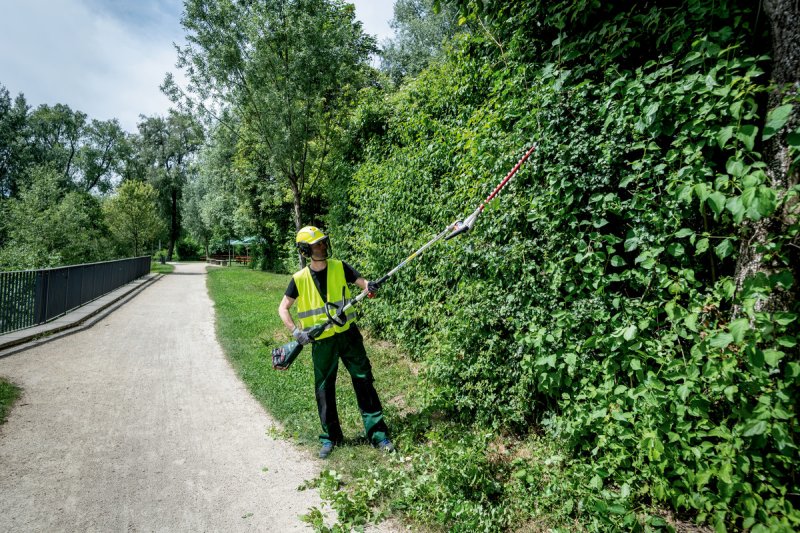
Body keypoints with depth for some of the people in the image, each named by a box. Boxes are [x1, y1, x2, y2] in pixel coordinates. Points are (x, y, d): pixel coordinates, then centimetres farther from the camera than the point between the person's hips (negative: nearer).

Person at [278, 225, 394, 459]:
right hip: (321, 341, 0)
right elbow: (283, 308, 1)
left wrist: (369, 286, -31)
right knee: (324, 389, 9)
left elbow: (362, 282, -7)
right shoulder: (300, 279, -3)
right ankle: (330, 437, 26)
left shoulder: (339, 267, -1)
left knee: (364, 381, 2)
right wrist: (295, 330, -15)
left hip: (347, 334, 0)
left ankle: (378, 433, 12)